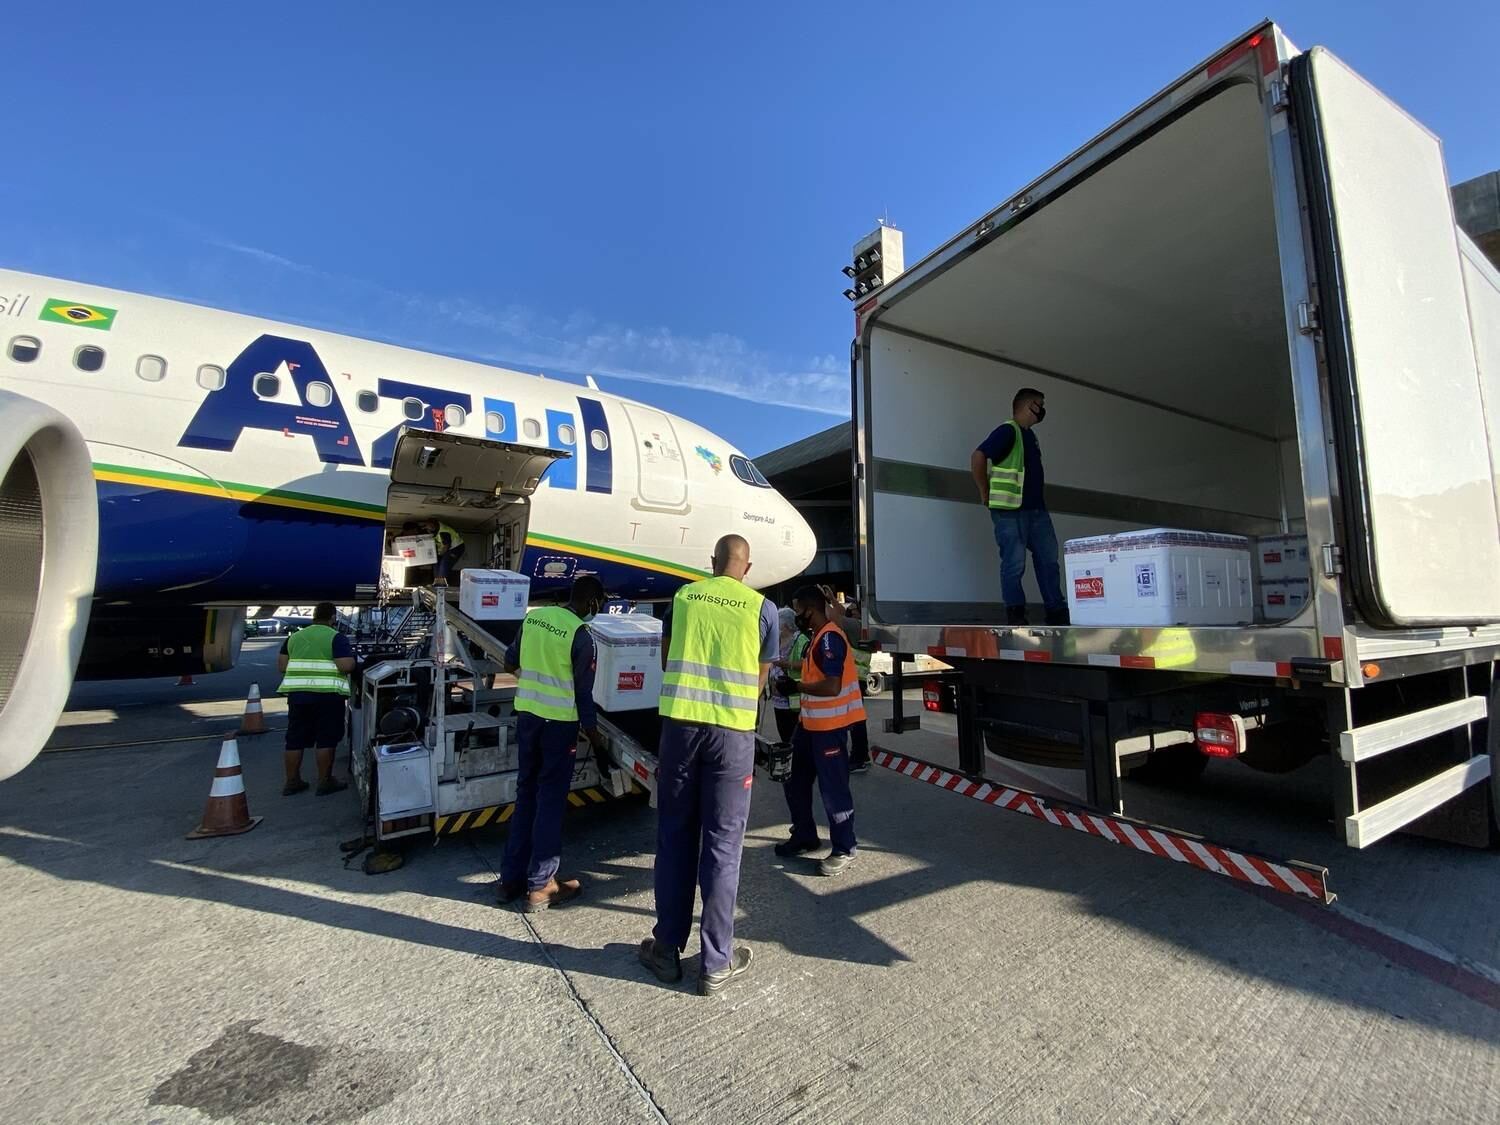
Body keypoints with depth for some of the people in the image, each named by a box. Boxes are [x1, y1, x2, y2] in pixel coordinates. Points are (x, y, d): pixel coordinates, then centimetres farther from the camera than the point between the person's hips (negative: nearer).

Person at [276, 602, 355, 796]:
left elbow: (281, 666, 14)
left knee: (295, 739, 14)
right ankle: (325, 782, 9)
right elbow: (346, 666, -15)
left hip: (297, 694, 6)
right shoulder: (337, 637, -6)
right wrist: (352, 660, 5)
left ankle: (291, 782, 23)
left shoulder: (294, 637, 12)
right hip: (327, 695, -5)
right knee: (326, 739, 2)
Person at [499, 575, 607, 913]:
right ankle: (540, 886, 15)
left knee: (525, 794, 17)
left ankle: (511, 877, 26)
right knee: (550, 801, 5)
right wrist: (592, 732, 1)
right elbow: (583, 692, -13)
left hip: (526, 714, 6)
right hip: (558, 722, -6)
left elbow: (510, 661, 14)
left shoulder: (533, 616, 2)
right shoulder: (580, 635, -16)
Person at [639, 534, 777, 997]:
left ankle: (668, 948, 27)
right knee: (722, 845, 8)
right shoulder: (762, 607, 1)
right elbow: (760, 679, 8)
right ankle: (716, 962, 19)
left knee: (674, 838, 14)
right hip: (732, 732, -2)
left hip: (680, 724, 2)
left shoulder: (683, 595, 6)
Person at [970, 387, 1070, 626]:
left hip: (1037, 509, 9)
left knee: (1048, 560, 9)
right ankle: (1016, 618, 3)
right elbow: (978, 457, -19)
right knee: (1015, 564, -5)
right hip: (1010, 511, -9)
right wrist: (985, 494, -13)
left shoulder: (1029, 435, 19)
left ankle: (1057, 614, 17)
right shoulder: (1008, 431, -8)